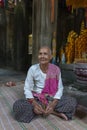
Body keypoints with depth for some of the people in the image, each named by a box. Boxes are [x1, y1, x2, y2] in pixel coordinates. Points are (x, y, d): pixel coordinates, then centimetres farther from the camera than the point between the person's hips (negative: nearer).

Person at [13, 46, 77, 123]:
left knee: (73, 102, -21)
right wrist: (34, 104, -26)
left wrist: (53, 104, -23)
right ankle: (55, 112, -18)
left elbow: (60, 88, -7)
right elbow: (27, 89, -9)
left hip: (52, 99, -1)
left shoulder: (56, 69, -10)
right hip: (36, 99, 1)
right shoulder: (33, 69, -12)